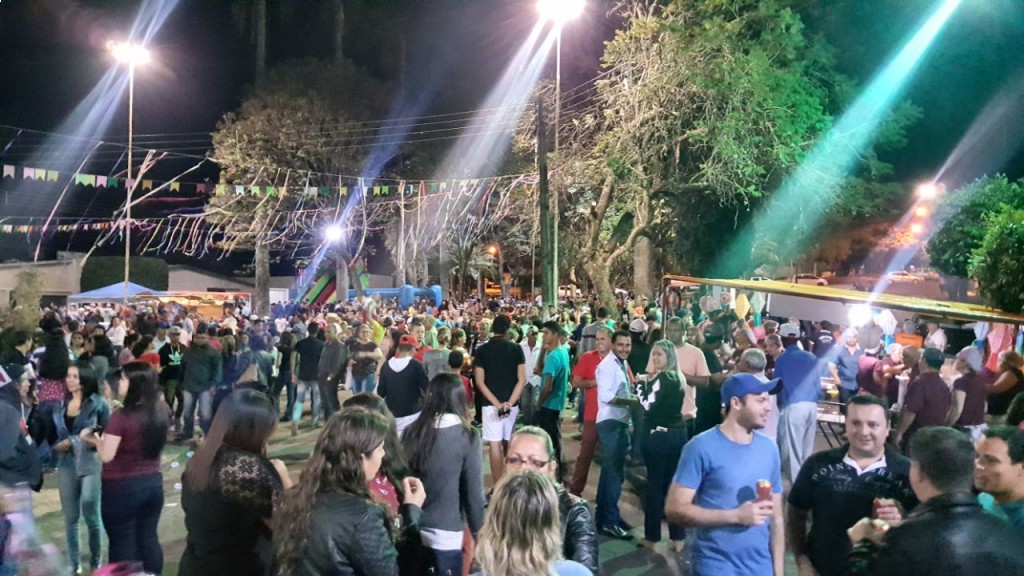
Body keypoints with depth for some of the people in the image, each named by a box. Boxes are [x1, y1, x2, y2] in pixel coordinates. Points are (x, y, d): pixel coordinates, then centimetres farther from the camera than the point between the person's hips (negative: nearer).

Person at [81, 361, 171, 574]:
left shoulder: (120, 417, -20)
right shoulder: (161, 412, -1)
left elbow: (106, 456, -16)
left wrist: (94, 439, 2)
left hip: (122, 488, -6)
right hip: (153, 483, 6)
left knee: (123, 544, 8)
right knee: (148, 540, 16)